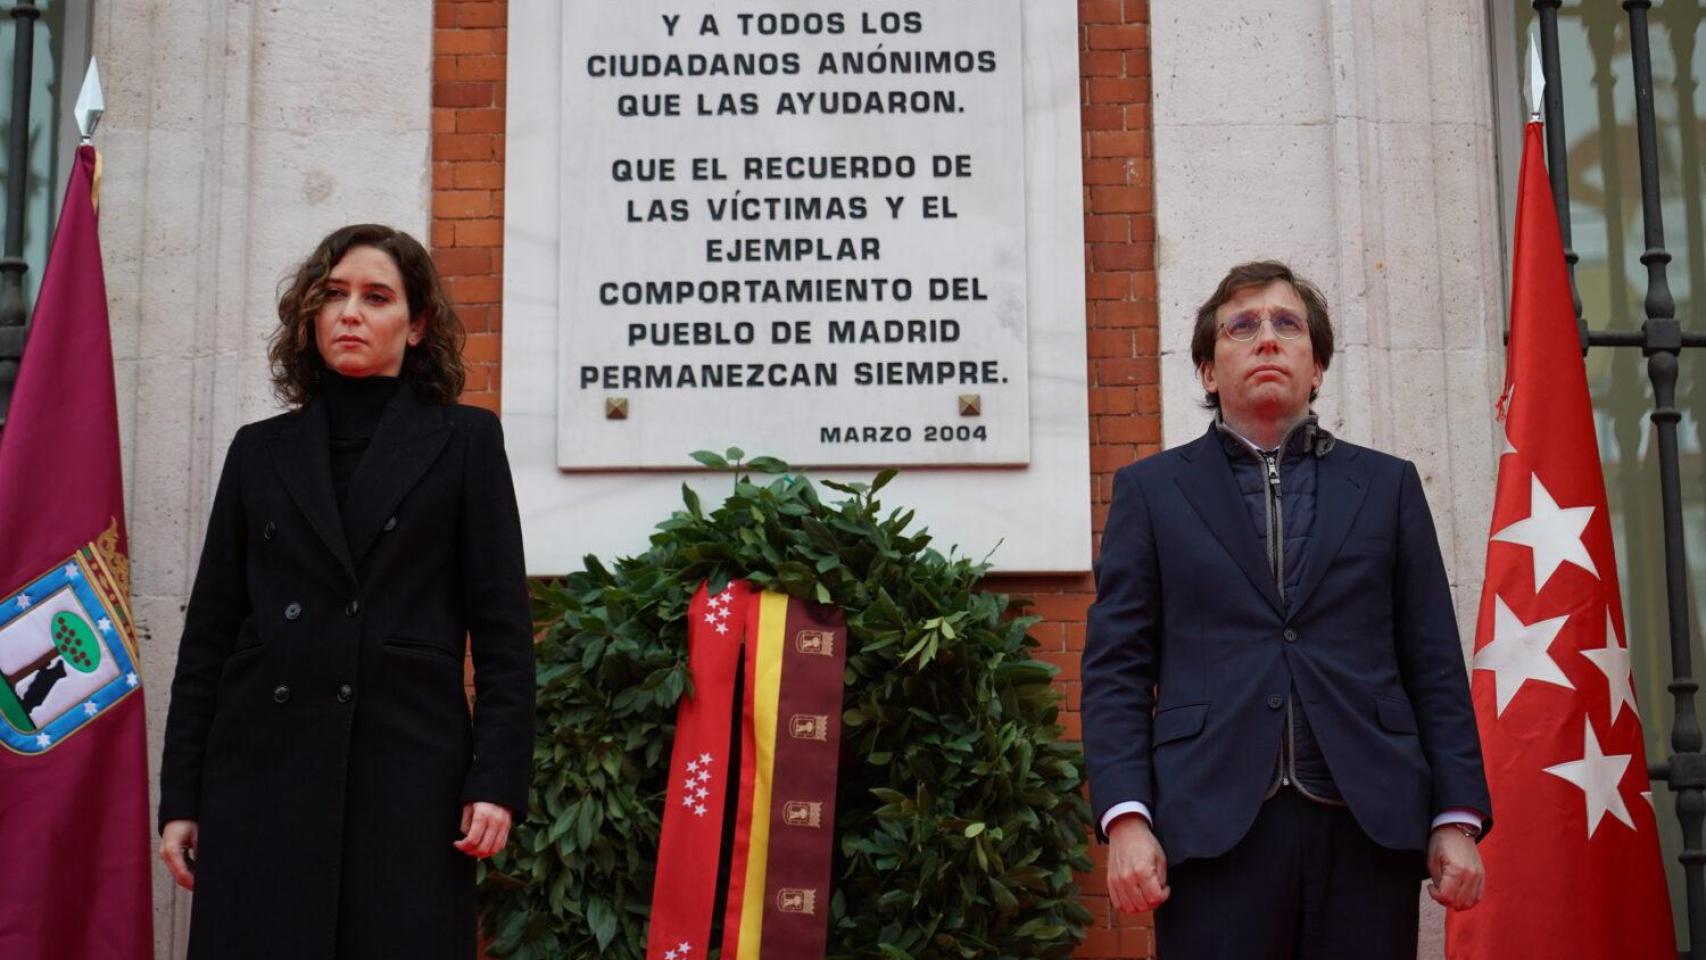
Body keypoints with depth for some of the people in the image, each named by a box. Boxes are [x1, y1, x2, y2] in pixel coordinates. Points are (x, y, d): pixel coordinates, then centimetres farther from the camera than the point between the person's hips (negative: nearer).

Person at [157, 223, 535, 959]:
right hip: (263, 771, 3)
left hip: (408, 773, -2)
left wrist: (497, 780, -8)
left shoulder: (464, 441, 6)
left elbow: (502, 626, 1)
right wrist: (180, 796, 7)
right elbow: (210, 629, 12)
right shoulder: (259, 449, 13)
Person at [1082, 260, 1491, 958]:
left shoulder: (1387, 485, 14)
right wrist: (1124, 818, -8)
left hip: (1371, 824, 2)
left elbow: (1435, 665, 10)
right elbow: (1116, 668, 4)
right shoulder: (1151, 490, 10)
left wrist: (1457, 819, 1)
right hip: (1213, 829, -1)